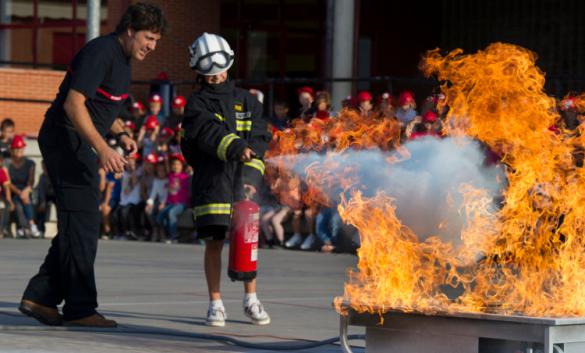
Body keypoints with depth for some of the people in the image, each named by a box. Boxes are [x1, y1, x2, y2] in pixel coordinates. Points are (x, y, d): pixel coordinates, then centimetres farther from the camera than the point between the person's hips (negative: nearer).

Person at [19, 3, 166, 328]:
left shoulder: (123, 58, 14)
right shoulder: (101, 52, -18)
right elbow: (73, 104, -26)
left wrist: (121, 133, 10)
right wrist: (102, 148, -33)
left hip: (79, 142, 10)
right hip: (66, 139, -10)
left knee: (77, 225, 10)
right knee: (81, 222, -9)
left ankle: (39, 297, 13)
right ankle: (80, 308, -7)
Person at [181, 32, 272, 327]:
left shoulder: (247, 101, 12)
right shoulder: (197, 104, 3)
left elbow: (260, 138, 6)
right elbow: (209, 133, -15)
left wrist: (251, 174, -8)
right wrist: (236, 148, -32)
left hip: (242, 181, 2)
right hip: (211, 180, -2)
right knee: (214, 241, -3)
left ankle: (251, 301, 14)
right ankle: (215, 304, 6)